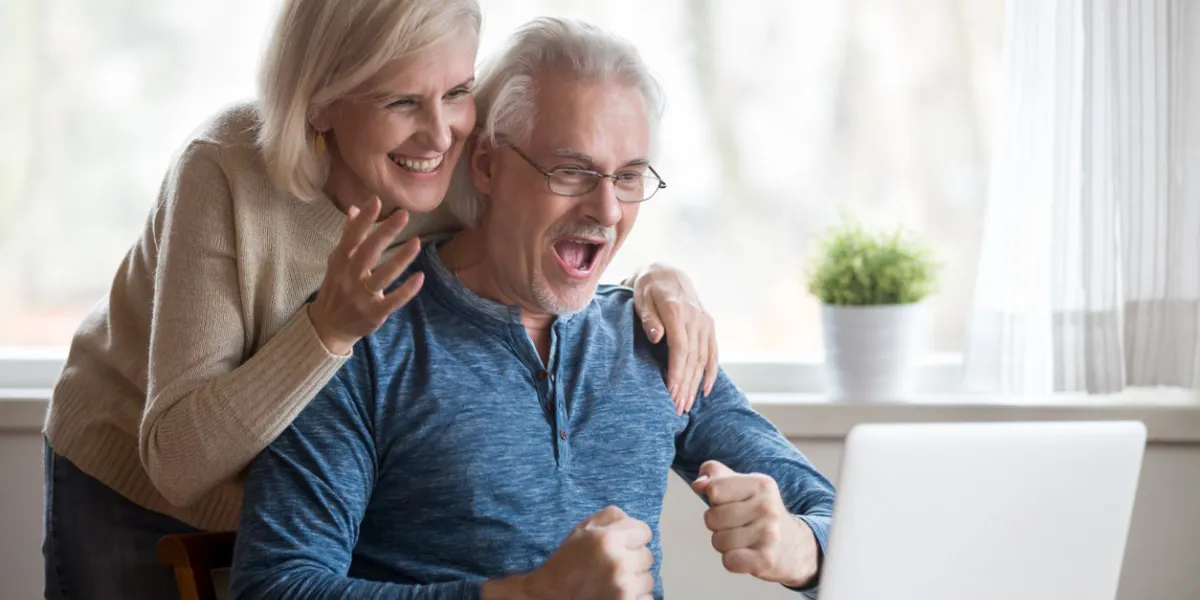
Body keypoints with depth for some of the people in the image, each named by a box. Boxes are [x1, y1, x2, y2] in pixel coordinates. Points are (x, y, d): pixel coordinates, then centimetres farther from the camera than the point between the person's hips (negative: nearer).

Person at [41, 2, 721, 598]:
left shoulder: (472, 175, -20)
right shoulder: (225, 174, -32)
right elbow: (179, 464, -34)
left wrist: (658, 283, -23)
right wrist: (330, 326, -46)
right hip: (138, 495, -3)